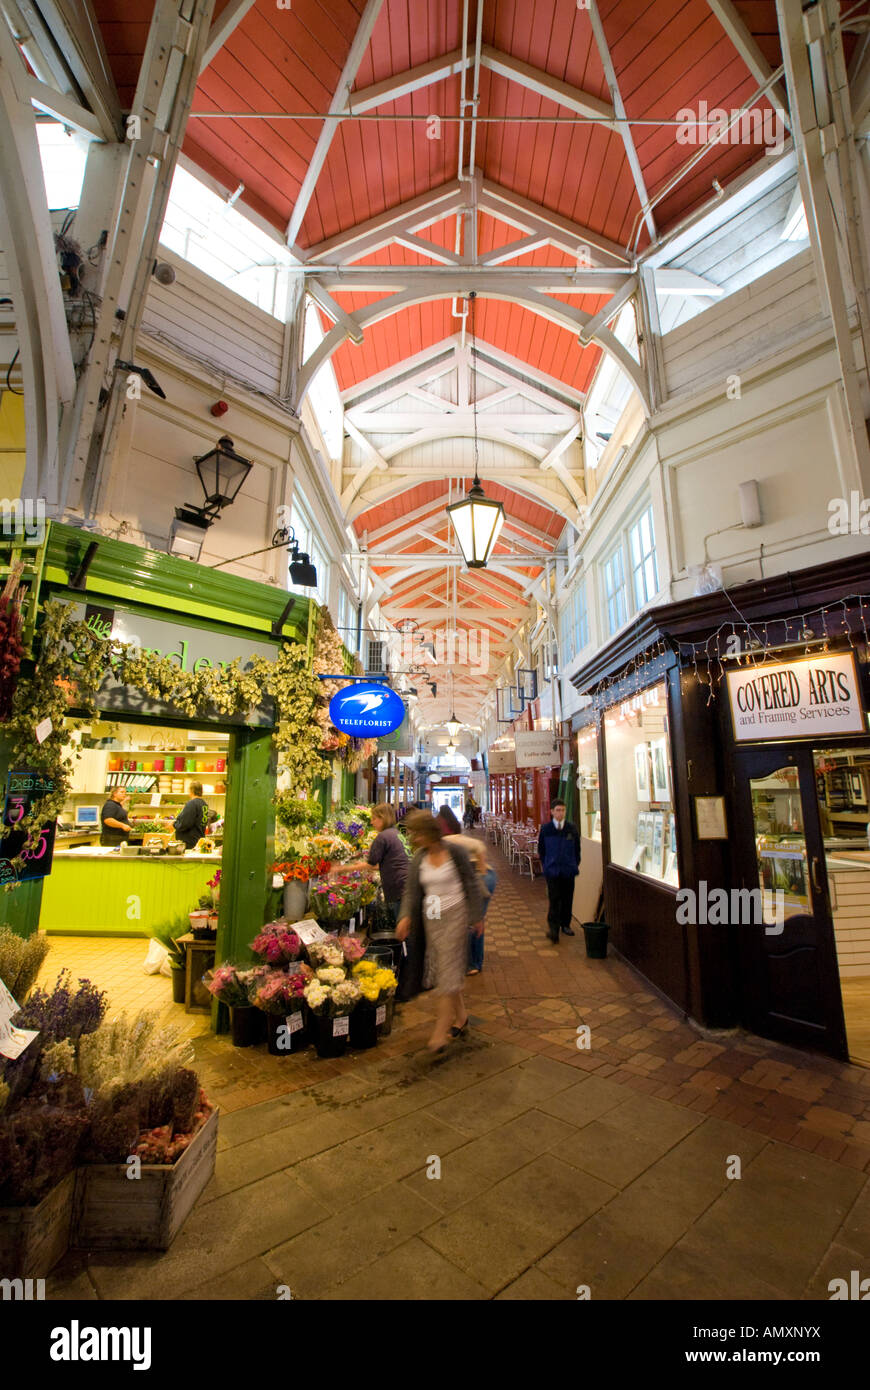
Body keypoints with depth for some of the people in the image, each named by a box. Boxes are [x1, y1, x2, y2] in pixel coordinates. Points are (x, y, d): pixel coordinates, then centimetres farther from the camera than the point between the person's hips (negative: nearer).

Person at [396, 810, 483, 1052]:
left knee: (448, 970, -6)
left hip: (454, 914, -5)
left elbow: (471, 885, -5)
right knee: (441, 969, 12)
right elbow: (411, 890, 0)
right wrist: (405, 916, -14)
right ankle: (461, 1016, 32)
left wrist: (477, 917, -2)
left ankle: (440, 1031, 3)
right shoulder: (419, 856, 0)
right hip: (431, 917, 5)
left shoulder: (454, 851, -13)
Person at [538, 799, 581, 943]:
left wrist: (576, 865, 9)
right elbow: (541, 849, 9)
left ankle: (565, 925, 28)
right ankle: (553, 929, -4)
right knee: (554, 899, -7)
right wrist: (544, 865, 8)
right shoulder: (545, 828, -2)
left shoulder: (572, 829, 1)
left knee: (567, 899, 11)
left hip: (568, 870, 2)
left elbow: (577, 848, 11)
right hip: (552, 870, -2)